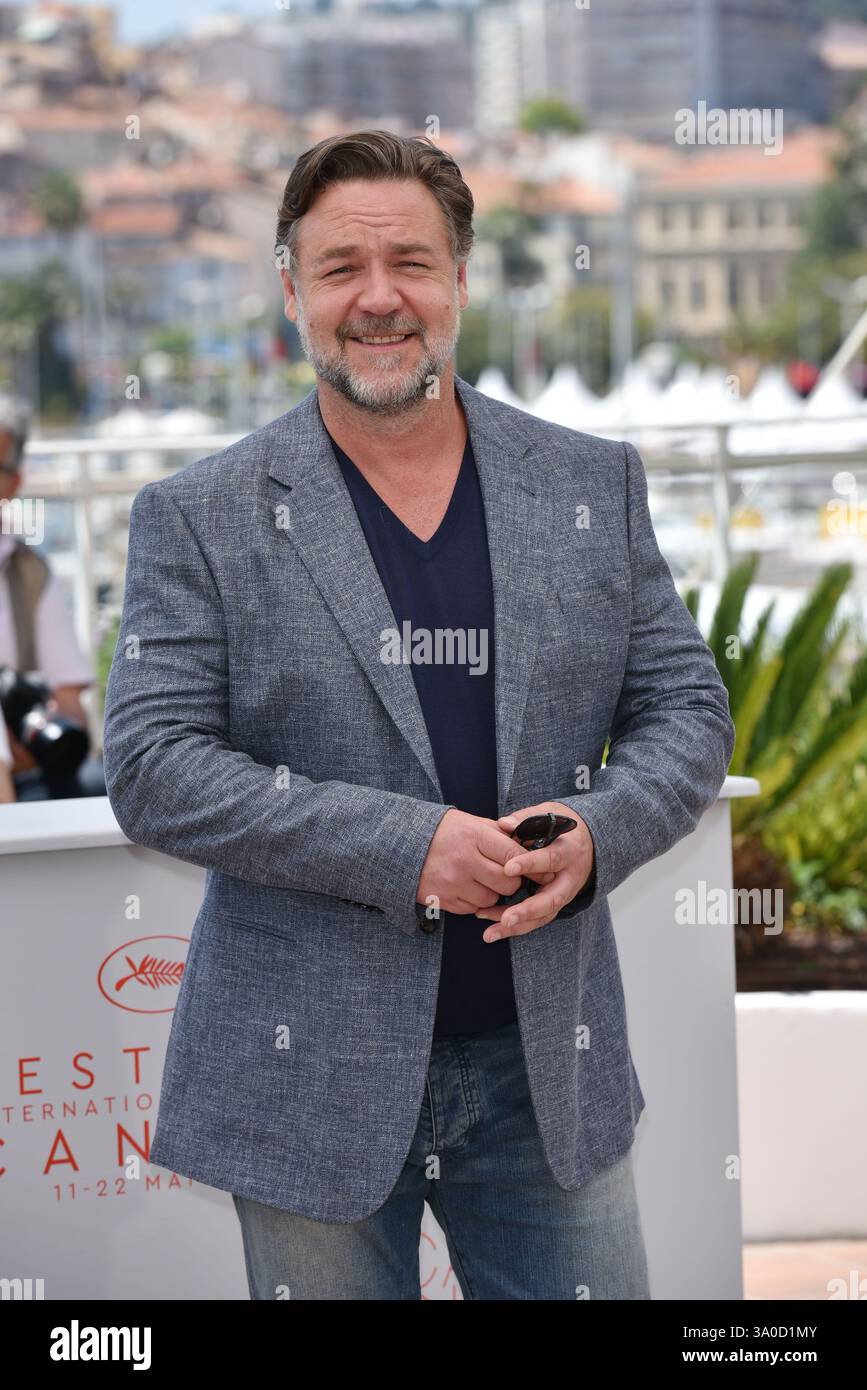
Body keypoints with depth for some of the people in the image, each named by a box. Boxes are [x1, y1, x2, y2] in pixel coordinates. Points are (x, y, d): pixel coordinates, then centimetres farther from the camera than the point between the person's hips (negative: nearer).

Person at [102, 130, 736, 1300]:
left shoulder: (594, 485, 7)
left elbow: (687, 709, 8)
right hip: (312, 1079, -2)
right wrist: (404, 846, -19)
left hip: (548, 1068, 2)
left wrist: (595, 834, -14)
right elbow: (151, 767, -9)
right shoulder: (199, 518, -2)